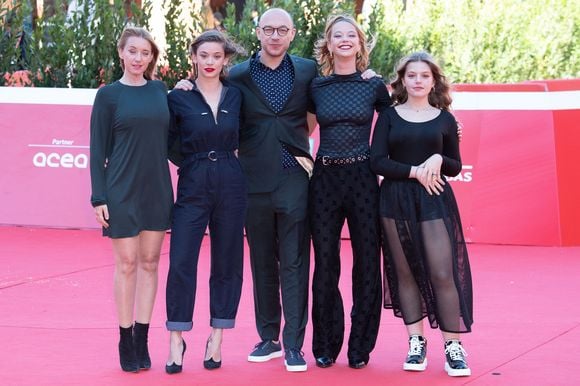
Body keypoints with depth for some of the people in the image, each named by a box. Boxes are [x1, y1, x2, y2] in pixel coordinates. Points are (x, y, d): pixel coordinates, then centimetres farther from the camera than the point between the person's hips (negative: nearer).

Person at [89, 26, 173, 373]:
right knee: (127, 264, 0)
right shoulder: (108, 95, -1)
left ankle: (142, 340, 14)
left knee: (150, 262, 6)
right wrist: (99, 197, -8)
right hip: (122, 191, -3)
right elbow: (98, 150, -2)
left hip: (157, 189, 3)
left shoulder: (160, 90, 8)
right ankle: (126, 341, 11)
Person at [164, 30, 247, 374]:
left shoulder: (236, 96, 4)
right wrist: (193, 162, 1)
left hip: (230, 184, 2)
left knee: (227, 262, 5)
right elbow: (168, 144, 5)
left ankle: (217, 340, 14)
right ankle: (176, 341, 0)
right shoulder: (179, 97, -1)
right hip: (193, 186, -2)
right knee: (181, 262, -8)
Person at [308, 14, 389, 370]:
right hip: (324, 179, 1)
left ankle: (361, 346, 12)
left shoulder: (374, 86, 3)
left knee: (367, 261, 2)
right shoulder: (316, 87, 5)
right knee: (325, 264, 4)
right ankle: (325, 346, 15)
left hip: (362, 178, -1)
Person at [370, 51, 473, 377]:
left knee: (443, 273, -8)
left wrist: (439, 160, -11)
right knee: (405, 272, 4)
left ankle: (454, 345, -2)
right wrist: (415, 171, -14)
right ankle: (416, 342, 13)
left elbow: (455, 167, 11)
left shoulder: (445, 119, 7)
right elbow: (378, 162, -3)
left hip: (434, 201, -1)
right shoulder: (389, 116, 5)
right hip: (396, 200, 1)